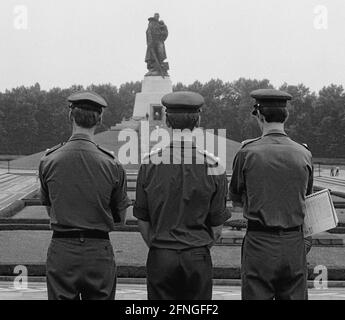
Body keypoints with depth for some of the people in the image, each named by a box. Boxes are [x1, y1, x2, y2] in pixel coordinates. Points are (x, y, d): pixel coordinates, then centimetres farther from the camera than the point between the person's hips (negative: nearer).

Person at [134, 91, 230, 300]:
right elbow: (217, 228, 0)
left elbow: (142, 221, 3)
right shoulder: (213, 167, -5)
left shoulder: (150, 165, -3)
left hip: (160, 258, 1)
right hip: (198, 258, 0)